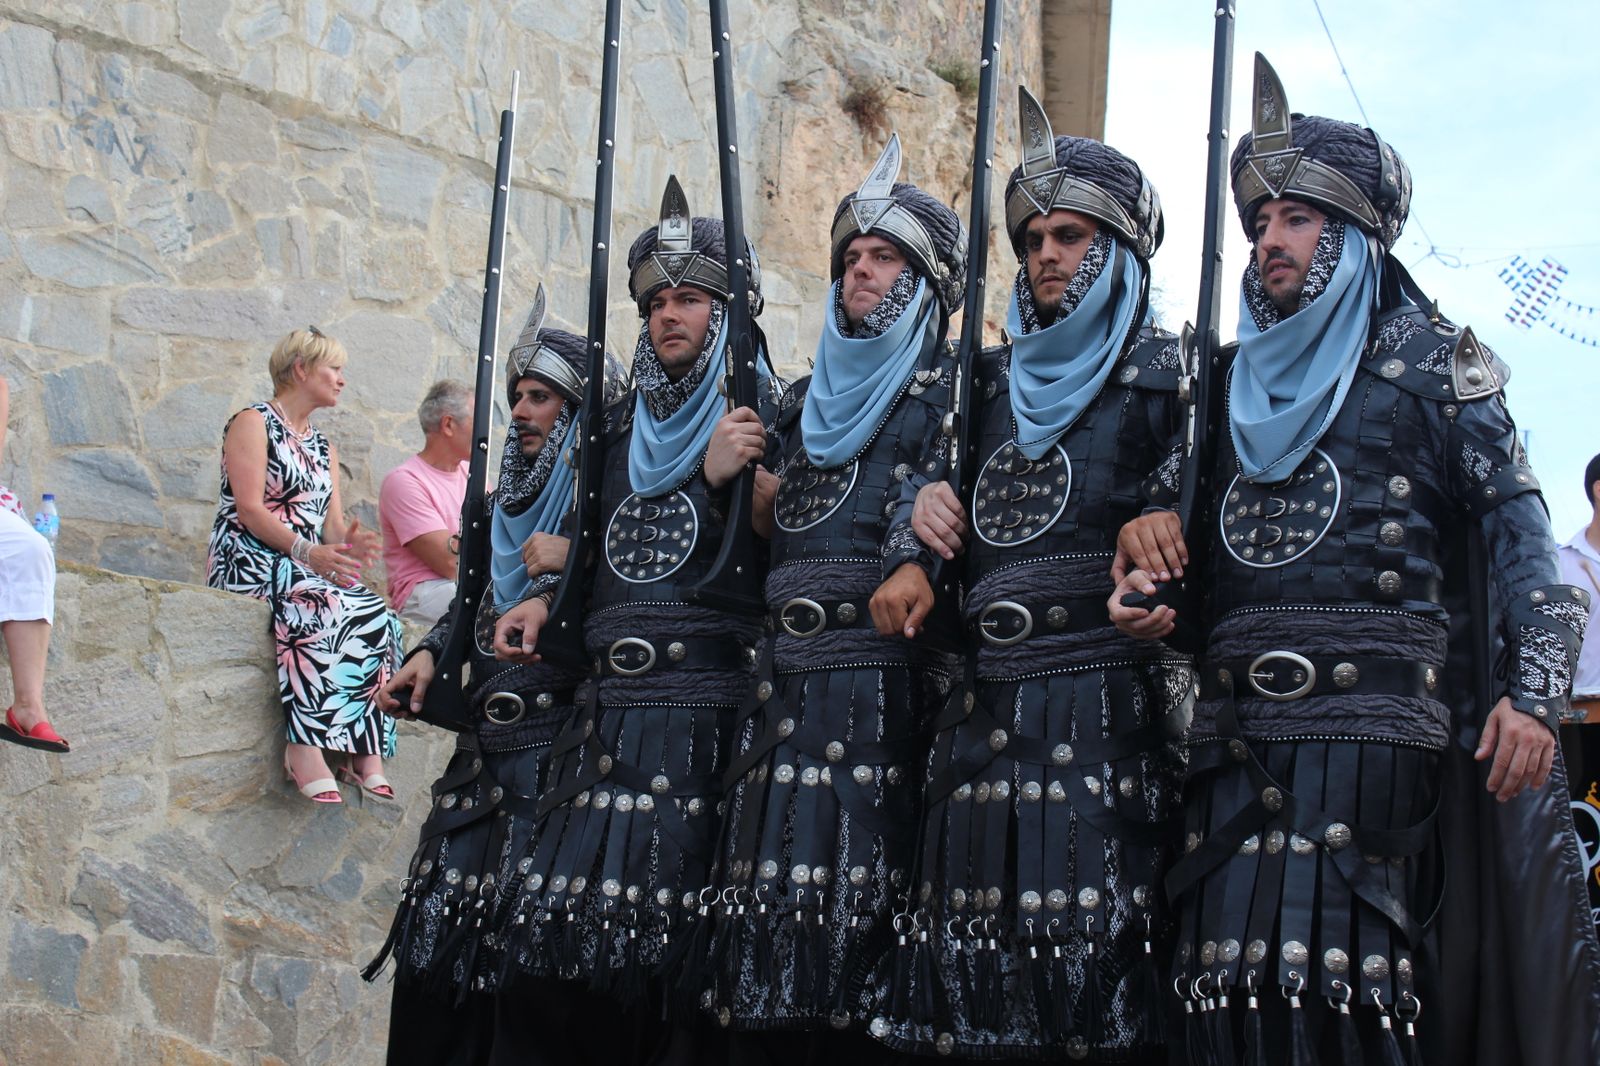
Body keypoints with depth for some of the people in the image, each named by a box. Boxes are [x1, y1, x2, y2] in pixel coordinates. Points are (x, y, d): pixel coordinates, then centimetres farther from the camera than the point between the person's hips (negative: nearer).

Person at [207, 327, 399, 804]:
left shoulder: (323, 447, 24)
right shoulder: (253, 423, 1)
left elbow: (332, 522, 13)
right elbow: (250, 508, -12)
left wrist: (348, 542, -12)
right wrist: (308, 551, -25)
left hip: (309, 568, 7)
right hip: (250, 562, -7)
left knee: (377, 617, -22)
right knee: (321, 612, -37)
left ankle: (367, 754, -28)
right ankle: (307, 750, -42)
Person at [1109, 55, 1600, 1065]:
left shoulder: (1430, 357, 7)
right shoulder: (1238, 383, 22)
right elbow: (1203, 539, 23)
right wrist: (1151, 577, -1)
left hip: (1377, 717, -4)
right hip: (1241, 728, 4)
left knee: (1353, 977, -12)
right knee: (1237, 983, -3)